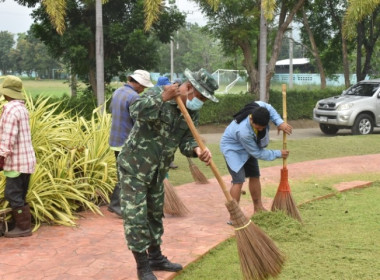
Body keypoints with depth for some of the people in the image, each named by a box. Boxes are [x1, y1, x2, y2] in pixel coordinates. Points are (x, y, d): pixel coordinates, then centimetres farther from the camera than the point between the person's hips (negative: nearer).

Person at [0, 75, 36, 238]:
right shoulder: (21, 107, 13)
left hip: (16, 161, -9)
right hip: (25, 159, 9)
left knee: (13, 195, -3)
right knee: (18, 196, 14)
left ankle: (24, 227, 1)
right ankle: (23, 225, 18)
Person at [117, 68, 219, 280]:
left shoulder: (193, 112, -1)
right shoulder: (157, 94, -21)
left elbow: (186, 141, -6)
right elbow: (137, 112, -39)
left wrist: (198, 150, -27)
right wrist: (162, 98, -50)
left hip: (158, 170, 7)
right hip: (134, 166, -7)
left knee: (155, 214, 18)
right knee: (136, 217, -5)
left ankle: (156, 258, 34)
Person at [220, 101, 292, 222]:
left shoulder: (260, 107, -31)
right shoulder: (244, 131, -43)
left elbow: (271, 110, -2)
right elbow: (257, 153, -27)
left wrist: (280, 122, -18)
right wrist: (278, 154, -19)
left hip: (248, 146, 8)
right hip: (233, 148, -8)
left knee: (255, 176, 14)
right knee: (239, 180, -18)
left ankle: (258, 208, 29)